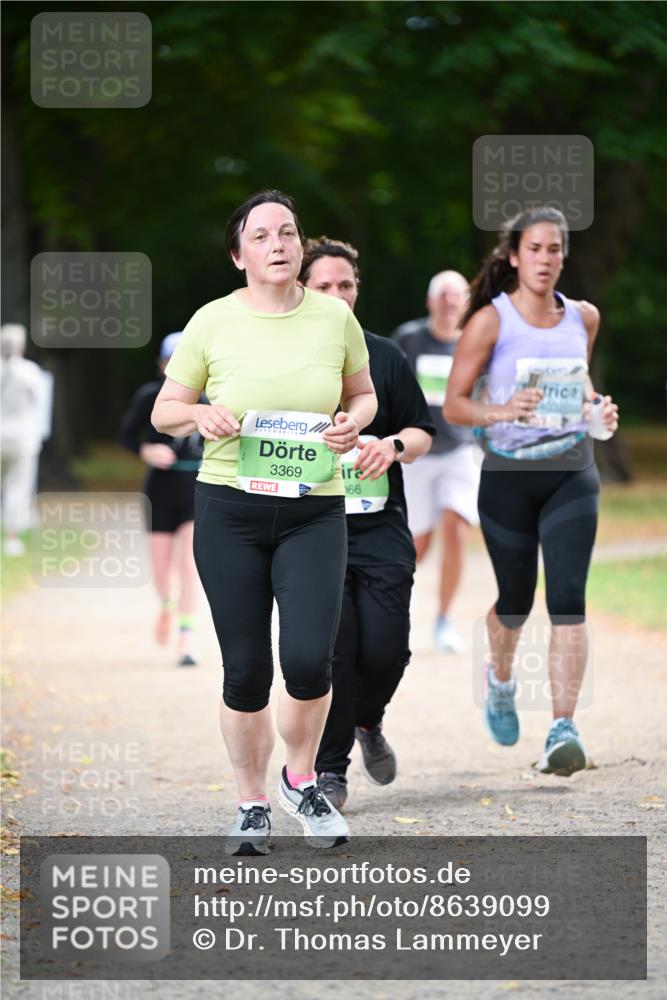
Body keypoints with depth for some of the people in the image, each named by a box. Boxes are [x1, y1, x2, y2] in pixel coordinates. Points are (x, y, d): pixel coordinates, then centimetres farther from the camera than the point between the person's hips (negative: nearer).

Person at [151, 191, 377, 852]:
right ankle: (251, 804, 21)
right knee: (245, 669, 2)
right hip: (229, 509, 0)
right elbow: (163, 412, 7)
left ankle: (300, 781, 15)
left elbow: (364, 393, 18)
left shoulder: (334, 318, 2)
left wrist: (354, 422, -4)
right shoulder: (213, 322, -1)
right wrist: (200, 415, -14)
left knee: (308, 659, -13)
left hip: (314, 512, 0)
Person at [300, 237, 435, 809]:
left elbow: (422, 434, 13)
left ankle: (368, 721, 26)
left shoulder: (385, 358, 10)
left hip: (380, 528, 2)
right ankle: (329, 770, 0)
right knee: (332, 645, -13)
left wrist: (393, 446, -9)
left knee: (385, 648, -8)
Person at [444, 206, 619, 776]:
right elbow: (454, 405, -7)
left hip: (572, 473, 2)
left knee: (568, 598, -13)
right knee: (515, 600, 12)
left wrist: (597, 408, 2)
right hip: (510, 475, -2)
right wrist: (501, 411, -26)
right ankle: (500, 681, 46)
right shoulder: (491, 320, -8)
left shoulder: (583, 317, 4)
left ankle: (563, 730, -17)